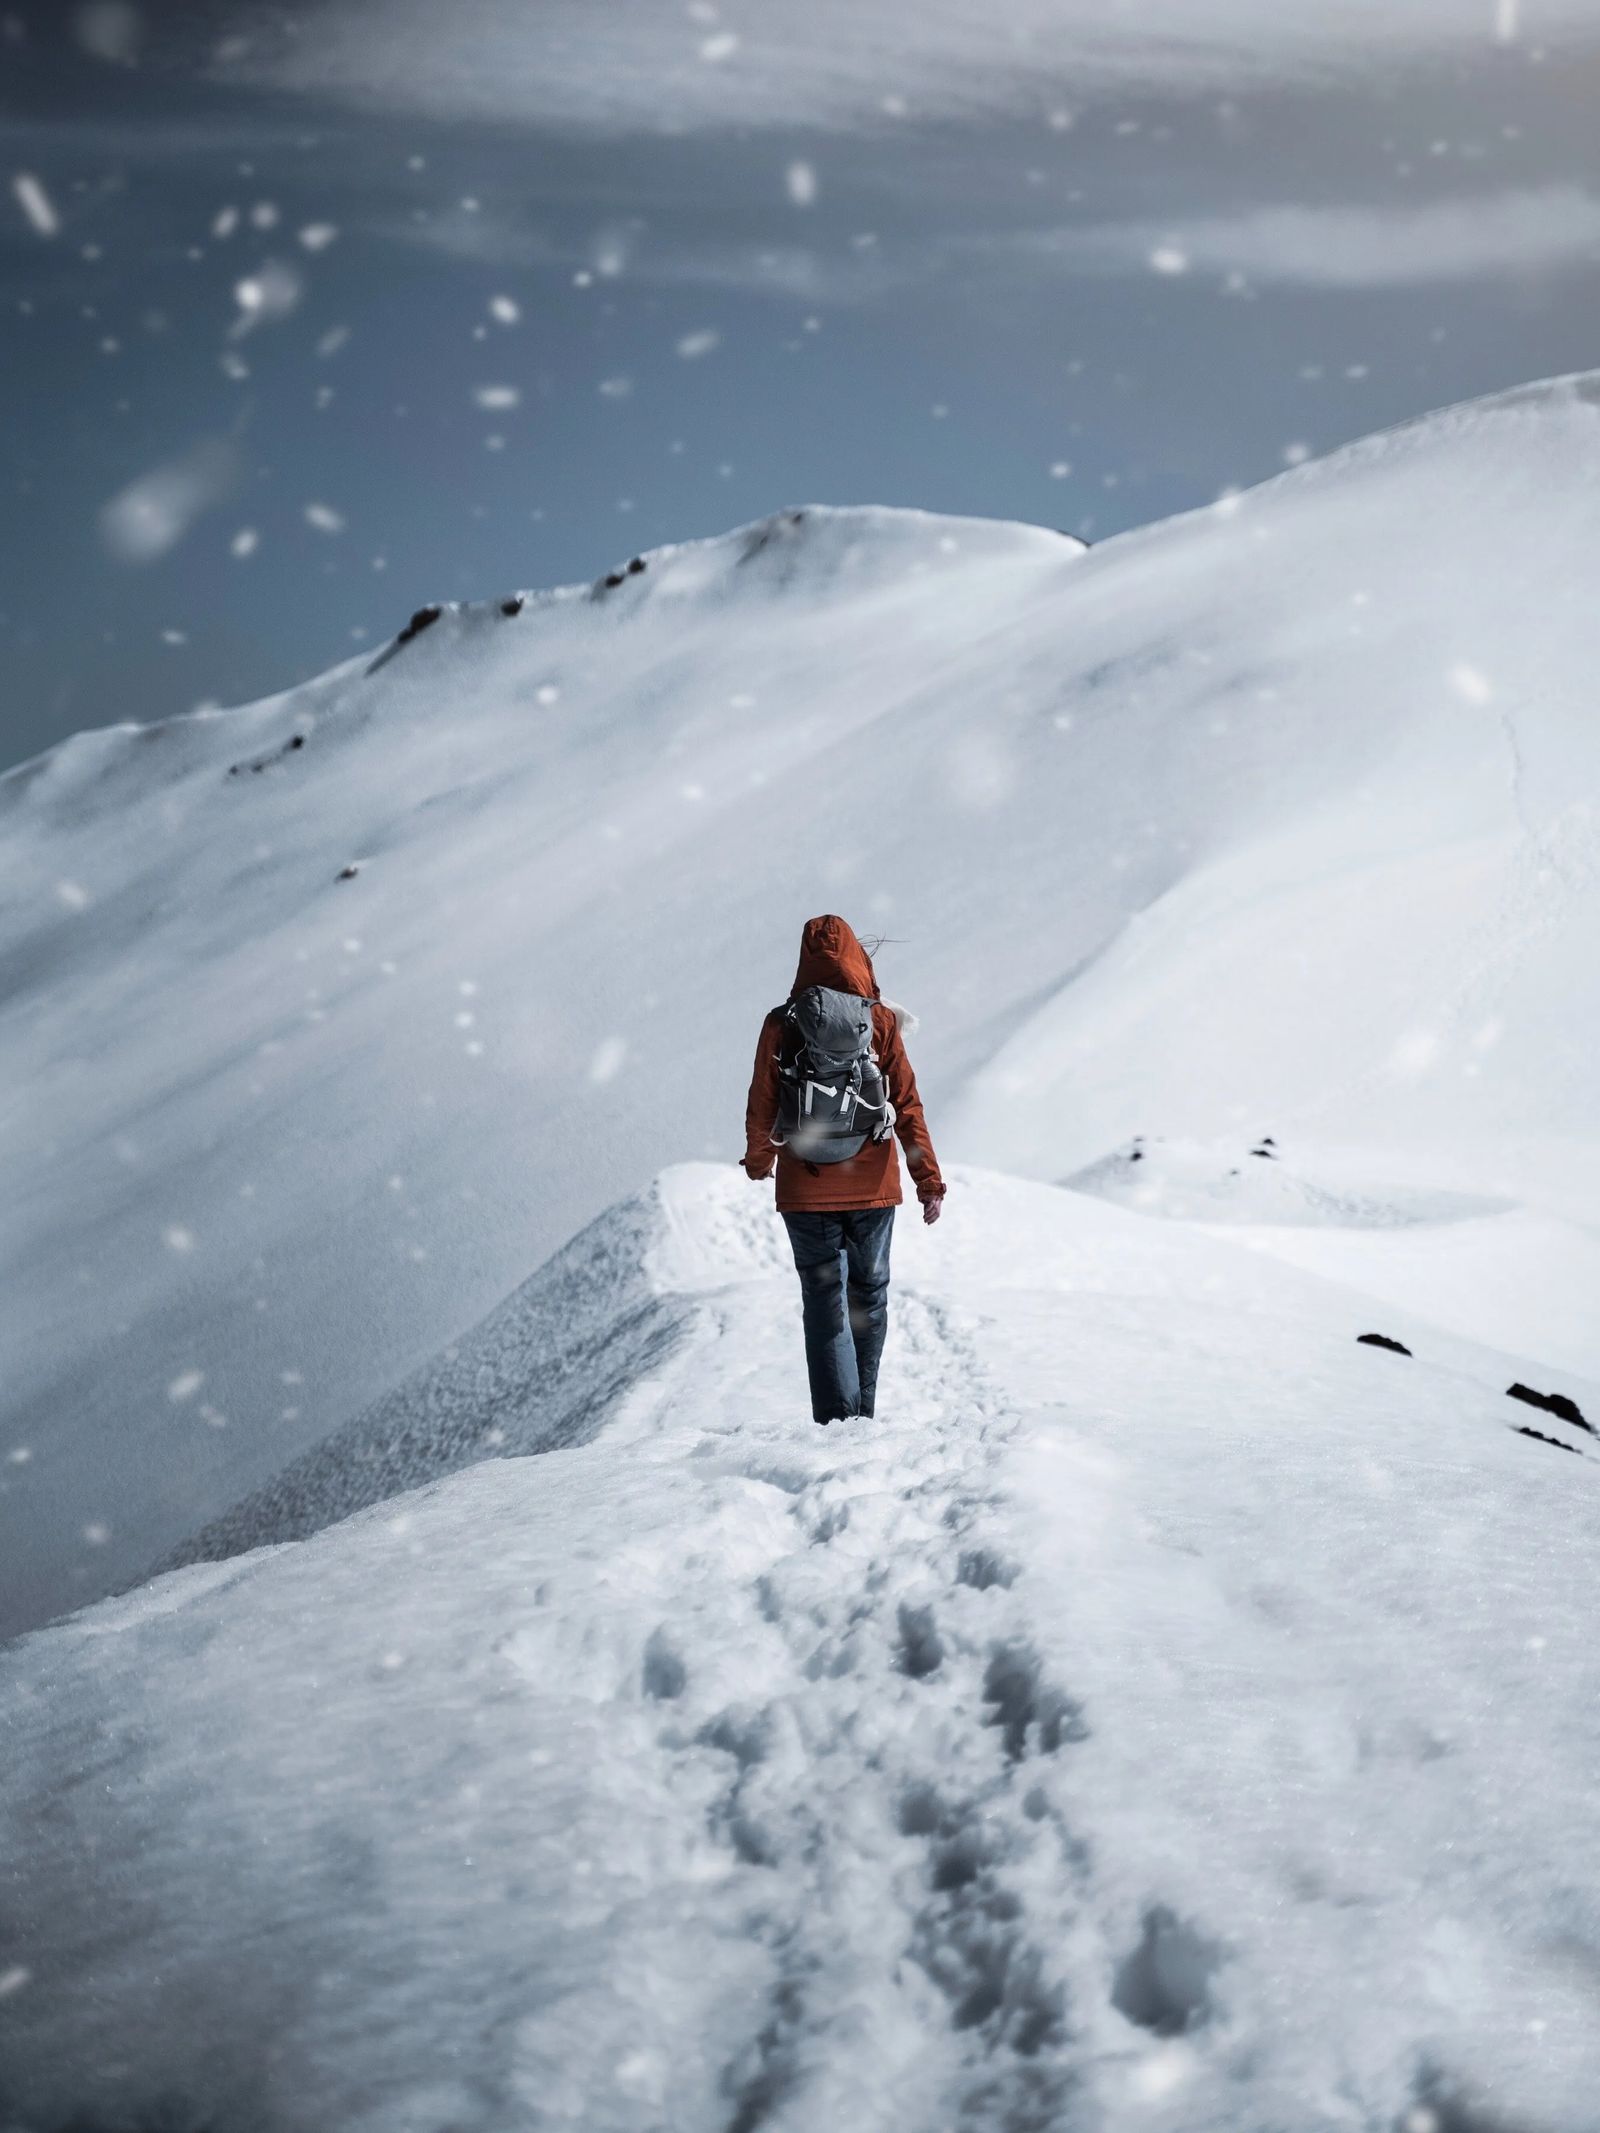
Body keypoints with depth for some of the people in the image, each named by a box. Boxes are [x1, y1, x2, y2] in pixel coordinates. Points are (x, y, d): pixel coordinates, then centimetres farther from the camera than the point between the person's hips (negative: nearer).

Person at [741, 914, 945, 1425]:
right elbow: (908, 1105, -6)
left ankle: (835, 1417, -6)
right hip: (872, 1186, 1)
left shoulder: (781, 1024, -5)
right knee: (869, 1295, 15)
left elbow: (761, 1105, 2)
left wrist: (758, 1162, 21)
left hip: (805, 1190, 0)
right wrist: (929, 1180, -2)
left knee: (823, 1301, 3)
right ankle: (862, 1414, 22)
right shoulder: (881, 1020, -5)